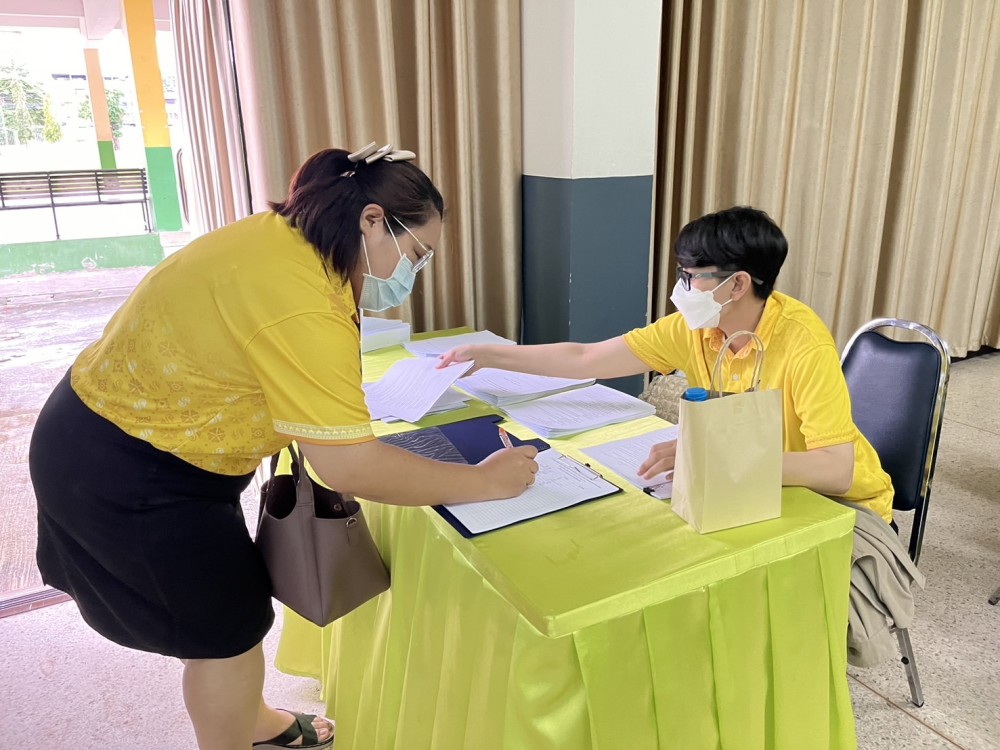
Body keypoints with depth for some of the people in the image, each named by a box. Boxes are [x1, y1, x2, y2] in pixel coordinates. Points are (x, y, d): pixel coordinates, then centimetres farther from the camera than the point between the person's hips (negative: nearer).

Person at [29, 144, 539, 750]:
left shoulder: (283, 236, -3)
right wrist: (483, 482, -24)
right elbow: (351, 466, -33)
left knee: (229, 597, 22)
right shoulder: (302, 304, -32)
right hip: (121, 474, -9)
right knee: (229, 626, 6)